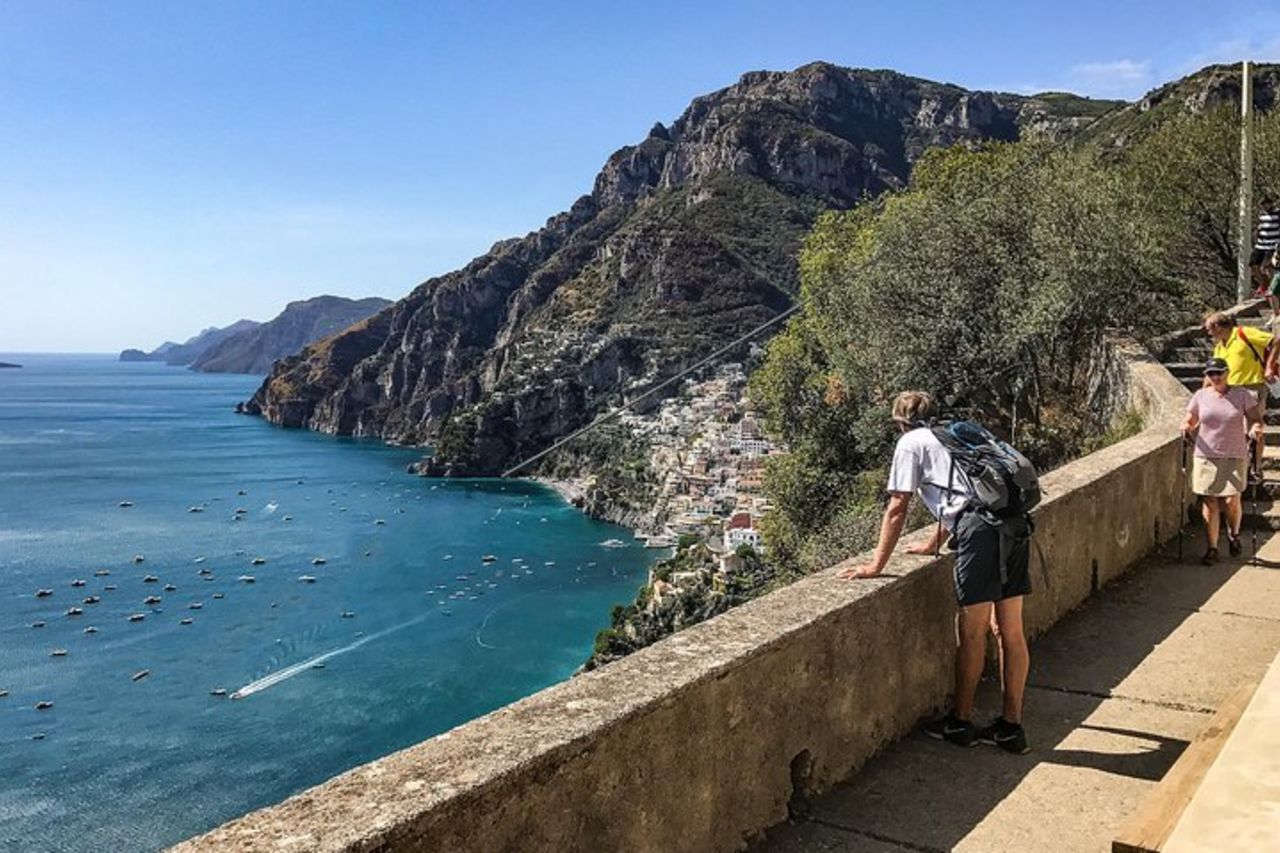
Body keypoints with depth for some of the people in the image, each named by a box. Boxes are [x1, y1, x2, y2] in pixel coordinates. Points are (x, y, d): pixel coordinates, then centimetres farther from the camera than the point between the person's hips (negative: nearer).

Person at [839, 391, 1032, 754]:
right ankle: (1011, 727, 20)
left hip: (981, 529, -7)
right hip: (1015, 523, 7)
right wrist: (933, 545, 52)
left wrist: (876, 565, 10)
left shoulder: (910, 443, 8)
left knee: (972, 632, 5)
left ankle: (961, 722, 19)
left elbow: (897, 509, 4)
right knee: (1010, 631, 11)